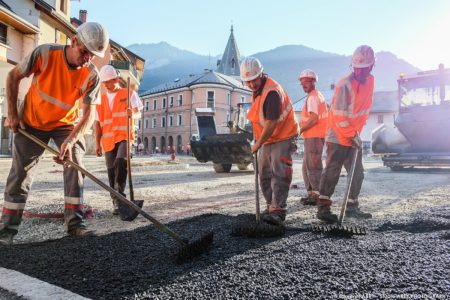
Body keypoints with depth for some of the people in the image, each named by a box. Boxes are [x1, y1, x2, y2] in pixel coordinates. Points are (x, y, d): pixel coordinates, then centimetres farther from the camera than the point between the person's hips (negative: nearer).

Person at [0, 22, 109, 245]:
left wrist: (70, 141, -36)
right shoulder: (45, 53, -23)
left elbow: (89, 114, -23)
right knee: (20, 173, 1)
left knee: (75, 167, -10)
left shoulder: (92, 75, -21)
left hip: (67, 125, 1)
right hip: (32, 122, 0)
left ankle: (74, 223, -1)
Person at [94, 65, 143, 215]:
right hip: (108, 139, 4)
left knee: (121, 162, -28)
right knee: (112, 172, 5)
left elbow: (138, 113, -1)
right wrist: (97, 143, 11)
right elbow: (98, 122, 16)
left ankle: (119, 196, -21)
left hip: (125, 136, -4)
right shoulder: (101, 99, 18)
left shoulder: (129, 94, 9)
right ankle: (117, 203, 15)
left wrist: (133, 114, -25)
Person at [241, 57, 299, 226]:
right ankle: (271, 206, 21)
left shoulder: (272, 92, -25)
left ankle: (277, 210, -9)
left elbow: (271, 123, -26)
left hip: (283, 137, -9)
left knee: (279, 174, -12)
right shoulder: (257, 88, 7)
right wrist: (259, 141, 14)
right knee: (264, 174, 10)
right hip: (268, 139, 9)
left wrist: (258, 144, -17)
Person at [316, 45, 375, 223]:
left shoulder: (370, 81, 5)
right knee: (332, 172, -10)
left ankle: (352, 207, 23)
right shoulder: (345, 84, -19)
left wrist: (357, 132, 10)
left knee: (357, 173, 11)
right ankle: (323, 208, -4)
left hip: (354, 136, 8)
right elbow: (339, 116, -21)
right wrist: (353, 135, -17)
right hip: (338, 136, -8)